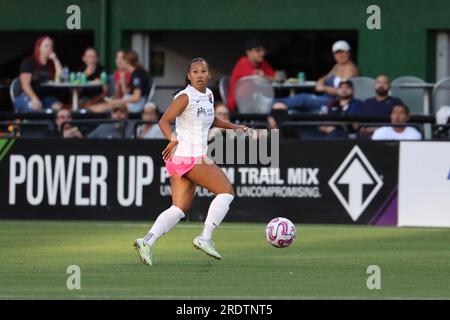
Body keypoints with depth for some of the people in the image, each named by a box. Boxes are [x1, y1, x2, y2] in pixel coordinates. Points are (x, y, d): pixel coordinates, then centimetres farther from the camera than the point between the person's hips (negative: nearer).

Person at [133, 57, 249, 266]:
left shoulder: (208, 95, 14)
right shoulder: (185, 97, -12)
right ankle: (205, 238, -8)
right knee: (226, 191, -5)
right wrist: (173, 139, -34)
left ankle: (147, 241, -6)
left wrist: (233, 127, 24)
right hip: (189, 157, -8)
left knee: (180, 209, 4)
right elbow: (164, 121, -17)